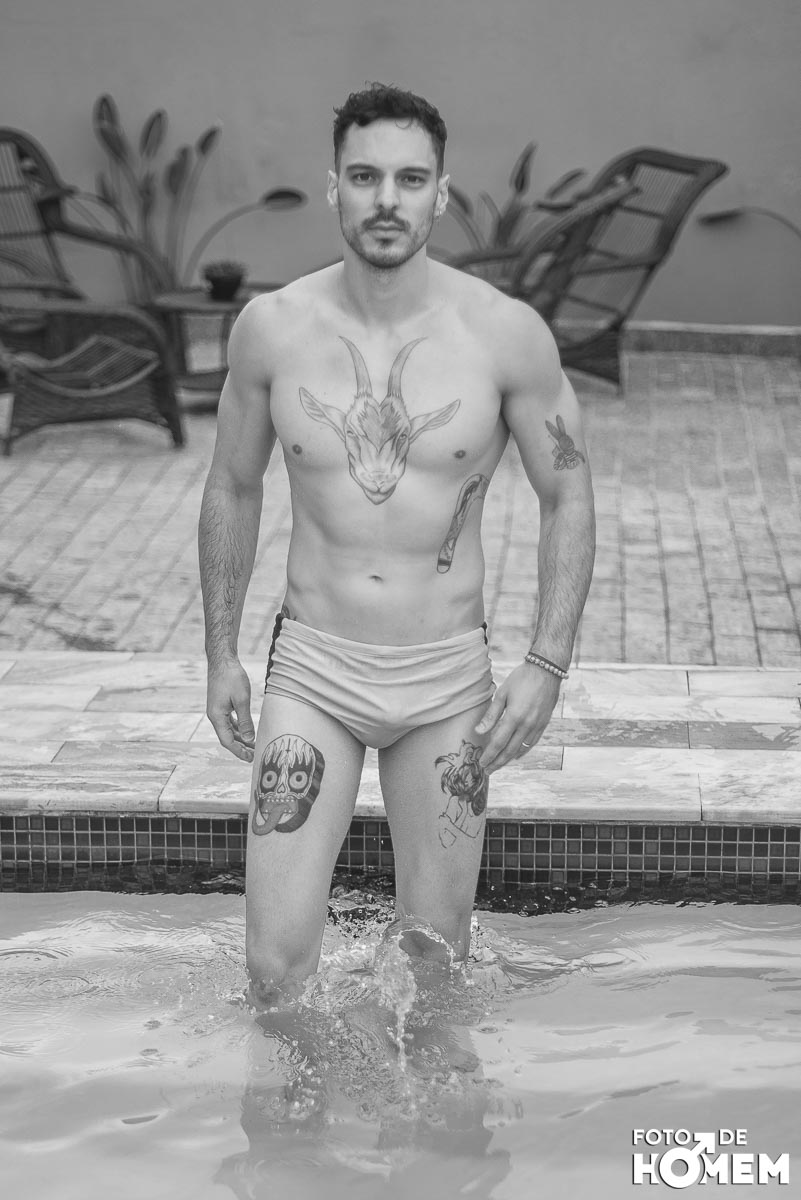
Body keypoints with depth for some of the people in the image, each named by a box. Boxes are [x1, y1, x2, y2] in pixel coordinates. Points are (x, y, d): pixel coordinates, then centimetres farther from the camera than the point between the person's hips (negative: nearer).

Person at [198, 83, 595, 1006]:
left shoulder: (507, 335, -10)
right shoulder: (271, 328, -6)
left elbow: (567, 498, 1)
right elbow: (232, 490, 9)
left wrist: (546, 665, -7)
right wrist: (220, 653, 9)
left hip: (448, 683, 0)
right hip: (311, 671, 1)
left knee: (436, 963, 9)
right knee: (276, 971, -3)